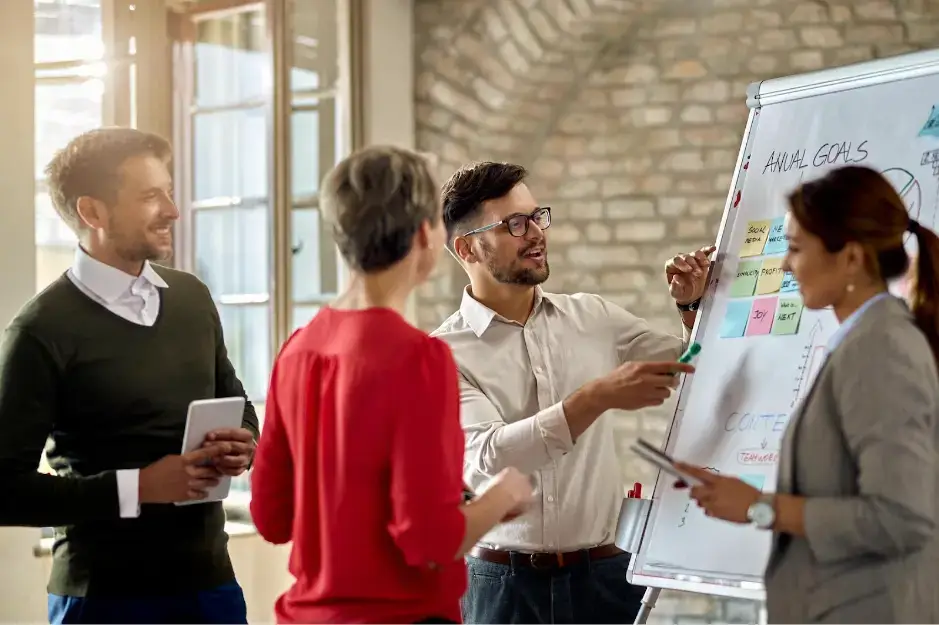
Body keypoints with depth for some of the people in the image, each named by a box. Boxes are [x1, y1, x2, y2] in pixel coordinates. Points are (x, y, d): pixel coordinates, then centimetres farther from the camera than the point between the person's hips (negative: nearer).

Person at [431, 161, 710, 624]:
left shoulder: (592, 317, 7)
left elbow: (694, 371, 19)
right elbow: (486, 460, -21)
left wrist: (692, 306, 0)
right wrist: (598, 397, -27)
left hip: (604, 573, 3)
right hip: (503, 583, -3)